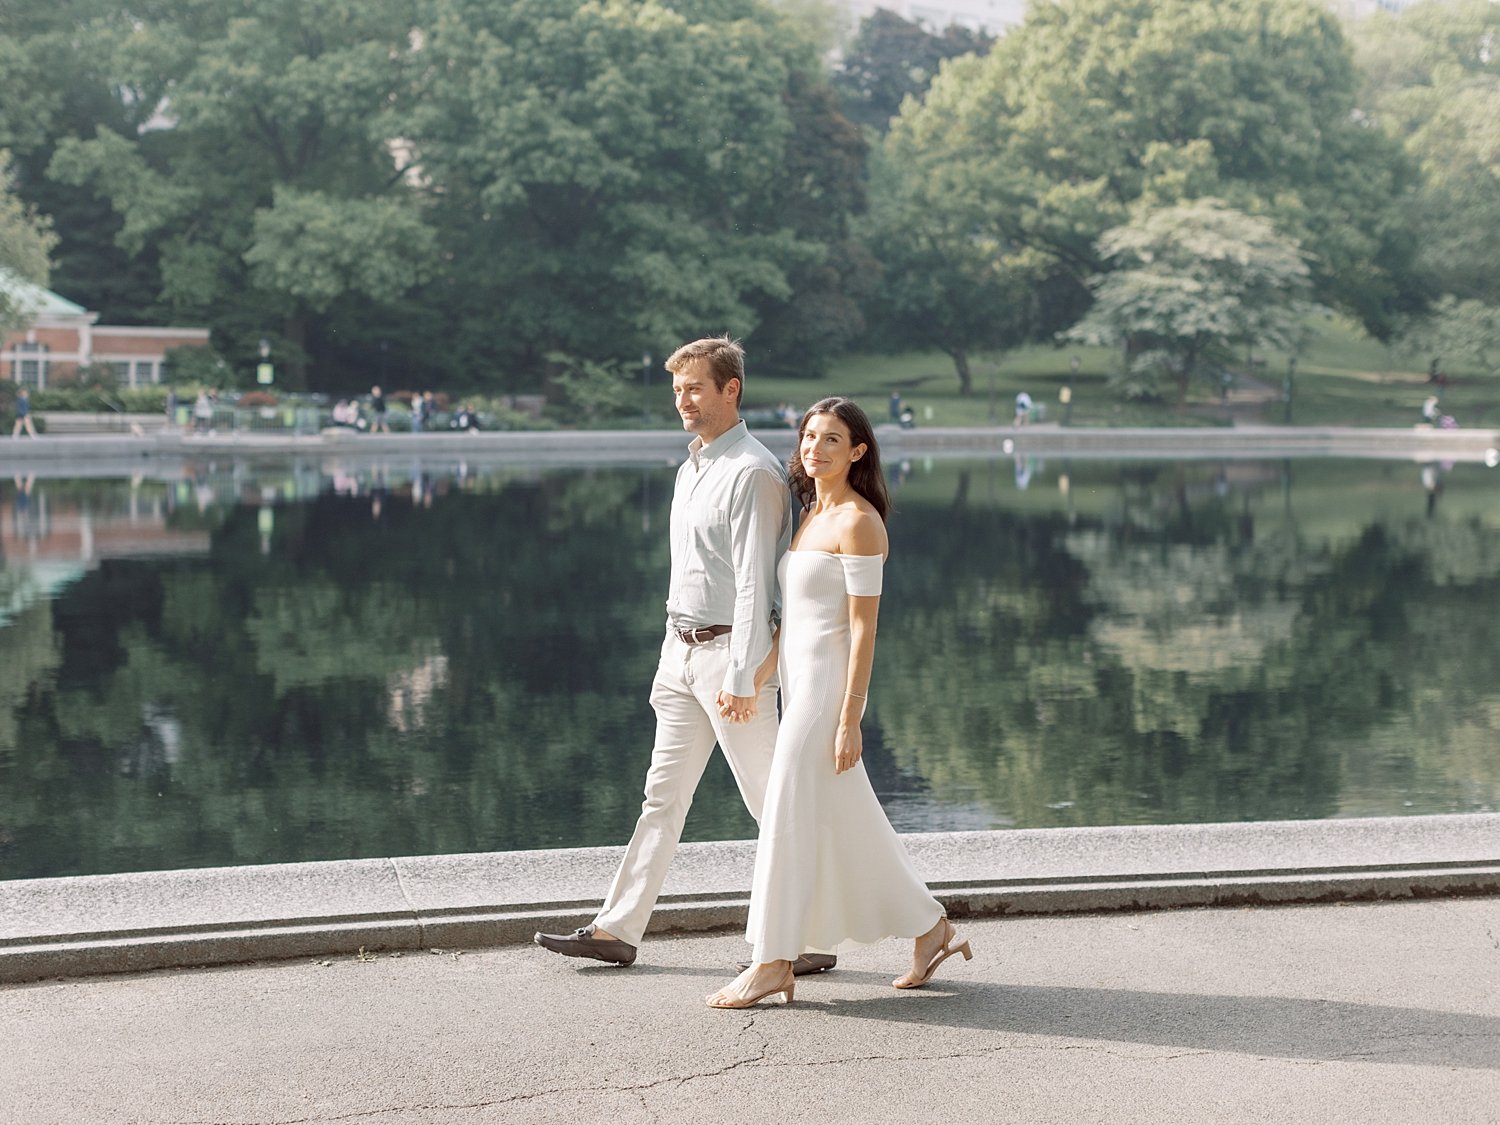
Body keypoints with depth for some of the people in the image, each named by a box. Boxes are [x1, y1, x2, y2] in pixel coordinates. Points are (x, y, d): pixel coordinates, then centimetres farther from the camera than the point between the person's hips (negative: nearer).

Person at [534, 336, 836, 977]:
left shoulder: (752, 473, -14)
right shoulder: (690, 470, 15)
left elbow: (754, 581, -18)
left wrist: (742, 678, -22)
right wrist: (675, 653, 18)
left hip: (732, 654, -9)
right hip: (681, 650, 9)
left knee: (772, 801, -2)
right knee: (663, 793, 11)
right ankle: (617, 930, 15)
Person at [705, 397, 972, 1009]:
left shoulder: (858, 522, -13)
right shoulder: (813, 514, 14)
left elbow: (864, 627, -16)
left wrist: (849, 721, -19)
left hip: (828, 684, -9)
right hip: (799, 682, 9)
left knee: (791, 818, -6)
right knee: (849, 824, 13)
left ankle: (772, 962, 2)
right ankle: (931, 929, 23)